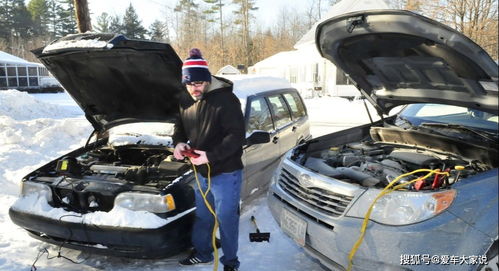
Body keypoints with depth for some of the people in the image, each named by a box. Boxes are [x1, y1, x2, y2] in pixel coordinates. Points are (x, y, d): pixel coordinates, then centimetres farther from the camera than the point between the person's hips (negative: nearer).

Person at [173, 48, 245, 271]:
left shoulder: (225, 99, -20)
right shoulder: (186, 101, 4)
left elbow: (237, 136, -23)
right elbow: (180, 126, 18)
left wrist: (211, 156, -30)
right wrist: (179, 142, -5)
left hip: (225, 172, -7)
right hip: (201, 171, 7)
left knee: (226, 218, 7)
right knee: (202, 216, 22)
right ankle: (202, 252, 43)